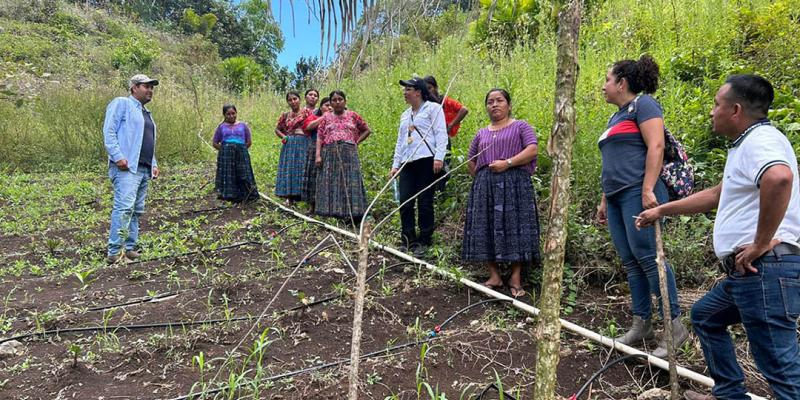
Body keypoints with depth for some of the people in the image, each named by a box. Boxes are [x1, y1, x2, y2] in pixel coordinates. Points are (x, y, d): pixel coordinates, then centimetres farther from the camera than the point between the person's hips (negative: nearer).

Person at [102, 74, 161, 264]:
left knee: (137, 211, 7)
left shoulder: (146, 113, 27)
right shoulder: (121, 104, 1)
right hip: (126, 168, -9)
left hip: (143, 169, 9)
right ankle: (115, 252, -20)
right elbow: (109, 131, -9)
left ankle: (129, 249, 12)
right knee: (124, 207, -19)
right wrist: (118, 157, -19)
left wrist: (154, 164, 19)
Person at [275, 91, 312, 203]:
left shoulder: (306, 112, 5)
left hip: (303, 144, -4)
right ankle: (290, 199, 7)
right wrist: (283, 136, 10)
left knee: (302, 168, -8)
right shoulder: (285, 115, 17)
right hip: (289, 146, 4)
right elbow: (277, 129, 24)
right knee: (288, 170, 2)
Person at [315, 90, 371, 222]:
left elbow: (366, 130, 18)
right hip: (330, 154, 1)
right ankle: (332, 213, 2)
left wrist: (357, 142, 5)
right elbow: (319, 137, 6)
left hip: (349, 154, -1)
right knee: (331, 183, -2)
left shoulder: (353, 115, 12)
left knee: (351, 182, -6)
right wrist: (318, 155, -5)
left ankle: (354, 214, -6)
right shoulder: (325, 117, 12)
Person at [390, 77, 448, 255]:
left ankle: (424, 242, 5)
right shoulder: (405, 115, 26)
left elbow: (441, 134, -6)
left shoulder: (433, 108, 5)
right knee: (405, 203, 0)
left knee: (424, 202, -4)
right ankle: (407, 241, 7)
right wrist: (395, 164, 19)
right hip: (407, 163, 7)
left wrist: (439, 157, -17)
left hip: (426, 160, -6)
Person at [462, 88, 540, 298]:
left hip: (514, 184, -5)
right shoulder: (482, 133, 21)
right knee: (487, 229, 1)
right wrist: (479, 177, 12)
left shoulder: (520, 126, 7)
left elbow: (533, 149, -9)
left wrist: (508, 163, -17)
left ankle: (516, 278, 0)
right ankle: (494, 275, 9)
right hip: (485, 186, 5)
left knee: (514, 228, -7)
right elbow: (470, 159, 29)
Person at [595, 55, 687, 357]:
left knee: (647, 257, -11)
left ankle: (674, 325, -2)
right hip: (617, 197, 9)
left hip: (638, 194, -9)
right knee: (630, 262, 8)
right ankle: (641, 324, 14)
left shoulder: (642, 103, -1)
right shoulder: (617, 116, 25)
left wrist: (648, 190, -21)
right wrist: (605, 201, 23)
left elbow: (656, 146, -14)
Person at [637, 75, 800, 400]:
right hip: (749, 272, 11)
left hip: (765, 270, -11)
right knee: (705, 316, 27)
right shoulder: (747, 145, 20)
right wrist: (662, 211, 34)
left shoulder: (760, 140, -13)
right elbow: (715, 195, 31)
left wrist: (762, 242, -27)